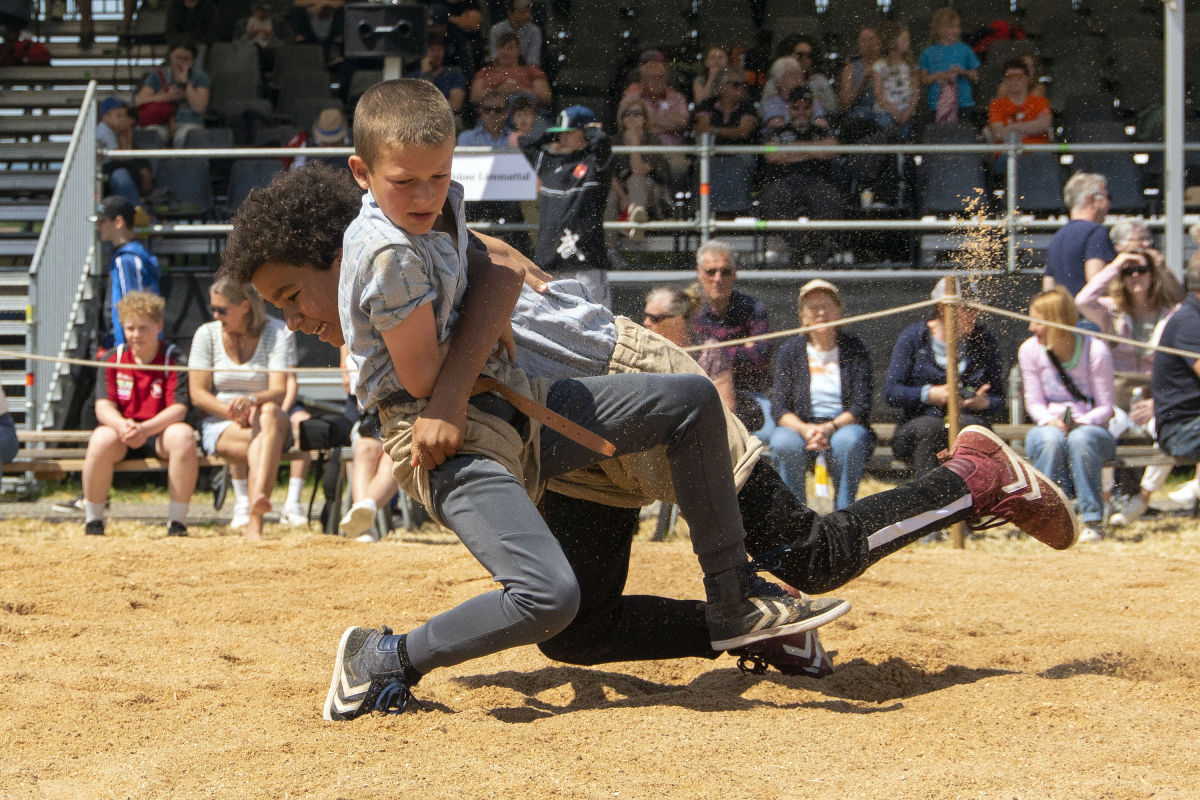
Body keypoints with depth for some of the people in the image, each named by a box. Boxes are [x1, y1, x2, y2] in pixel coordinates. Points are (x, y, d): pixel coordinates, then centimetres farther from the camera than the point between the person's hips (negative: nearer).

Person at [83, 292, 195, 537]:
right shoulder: (113, 359, 5)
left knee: (183, 436, -34)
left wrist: (145, 429, -31)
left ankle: (177, 522, -22)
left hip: (160, 433, 0)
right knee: (101, 440, -34)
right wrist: (122, 426, -30)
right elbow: (103, 406, -5)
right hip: (120, 432, 0)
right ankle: (93, 521, -16)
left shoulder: (173, 359, -1)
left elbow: (179, 408, -13)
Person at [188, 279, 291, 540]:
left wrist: (251, 401, -36)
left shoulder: (275, 332, -1)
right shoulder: (207, 334, 3)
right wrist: (230, 410, -22)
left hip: (267, 420, 0)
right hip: (219, 423, 0)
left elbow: (279, 391, -13)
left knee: (269, 412, -40)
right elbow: (197, 393, -3)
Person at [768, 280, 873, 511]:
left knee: (850, 440, -35)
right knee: (784, 442, -33)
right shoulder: (791, 351, 7)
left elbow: (860, 407, -4)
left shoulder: (854, 349, 5)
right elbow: (778, 408, -1)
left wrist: (830, 428, -23)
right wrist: (805, 430, -22)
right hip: (799, 428, 1)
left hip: (843, 427, 0)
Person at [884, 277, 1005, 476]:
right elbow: (890, 393, -4)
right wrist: (927, 394, -20)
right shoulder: (914, 337, 1)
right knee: (931, 426, -36)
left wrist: (983, 403, -18)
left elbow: (998, 400, 7)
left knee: (970, 424, -34)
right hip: (915, 430, -1)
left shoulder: (984, 341, 7)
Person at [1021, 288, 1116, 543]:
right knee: (1052, 440, -36)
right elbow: (1034, 403, 1)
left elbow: (1105, 408, -8)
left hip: (1091, 428, -2)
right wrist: (1051, 421, -20)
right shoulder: (1029, 350, -2)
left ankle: (1092, 522, -33)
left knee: (1080, 439, -39)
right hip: (1049, 426, 2)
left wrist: (1080, 421, -26)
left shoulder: (1095, 350, -11)